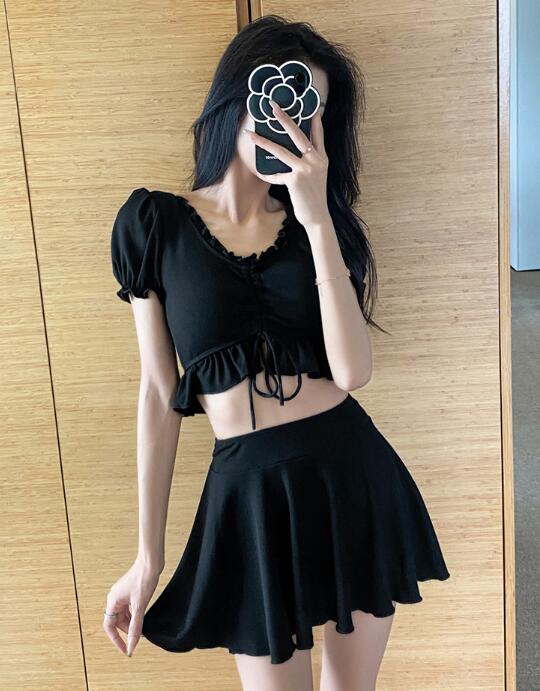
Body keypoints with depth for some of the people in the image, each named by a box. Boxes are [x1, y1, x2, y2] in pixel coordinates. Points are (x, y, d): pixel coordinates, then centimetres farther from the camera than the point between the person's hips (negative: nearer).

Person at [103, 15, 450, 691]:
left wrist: (317, 219, -19)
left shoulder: (323, 223, 4)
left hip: (354, 480, 2)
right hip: (249, 492, -2)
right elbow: (159, 392, 0)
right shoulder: (154, 221, -1)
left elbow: (352, 371, -12)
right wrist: (147, 555, 1)